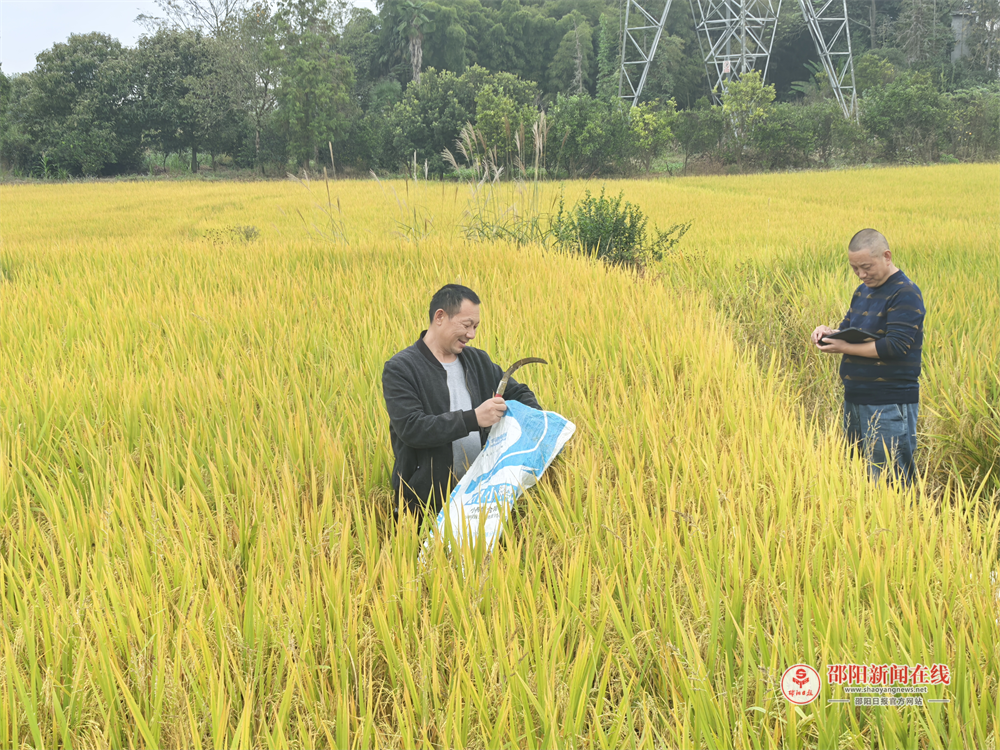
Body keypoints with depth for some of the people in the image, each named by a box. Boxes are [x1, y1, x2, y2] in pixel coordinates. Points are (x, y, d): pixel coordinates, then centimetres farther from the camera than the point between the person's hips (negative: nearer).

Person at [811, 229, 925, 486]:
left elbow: (896, 346, -21)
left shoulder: (905, 294, -13)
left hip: (890, 405, -9)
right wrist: (828, 332, -4)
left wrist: (844, 348, -20)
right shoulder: (862, 291, 14)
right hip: (855, 399, 9)